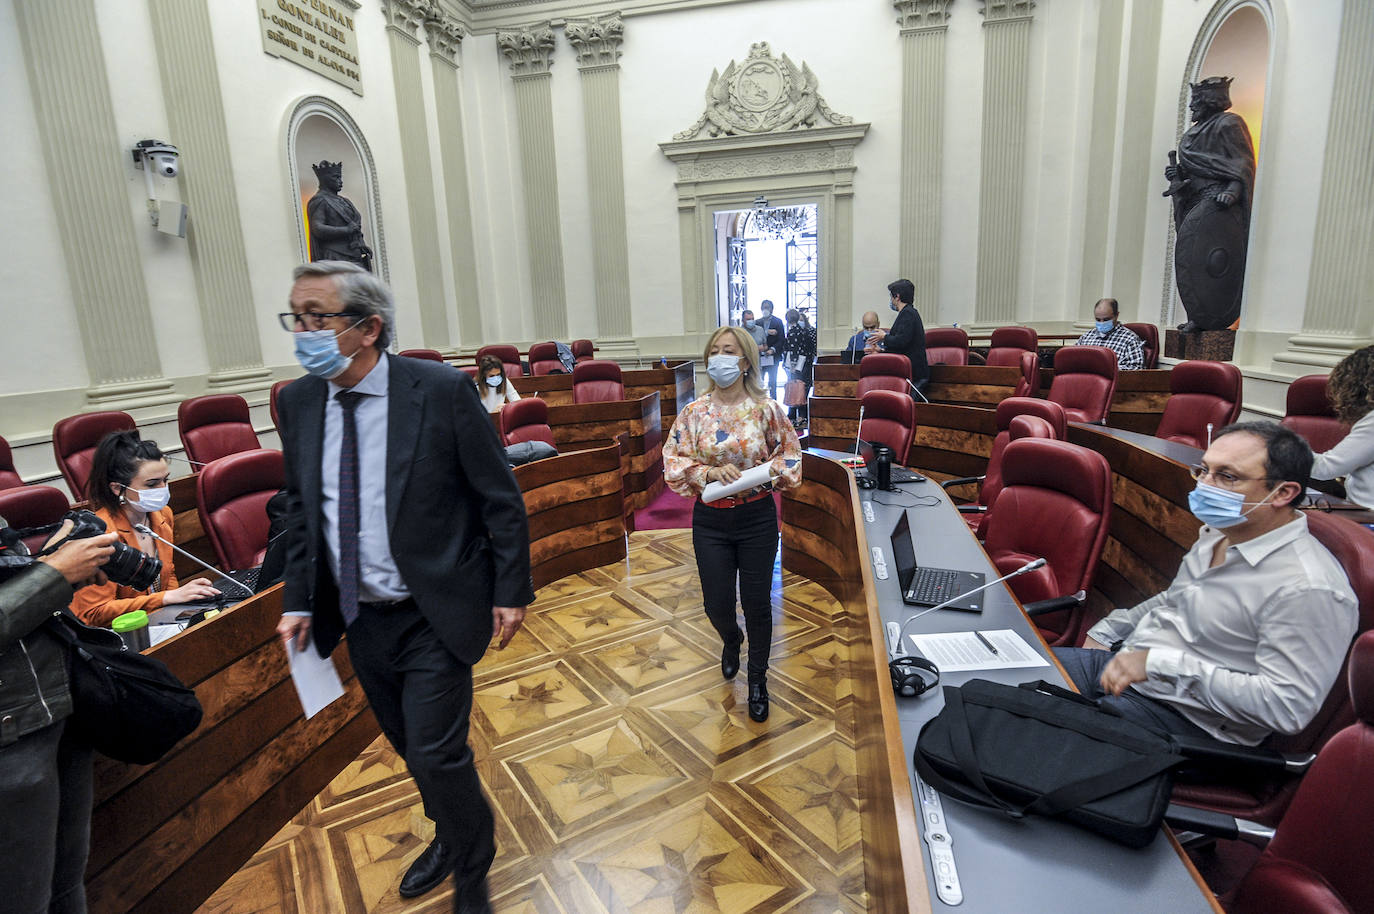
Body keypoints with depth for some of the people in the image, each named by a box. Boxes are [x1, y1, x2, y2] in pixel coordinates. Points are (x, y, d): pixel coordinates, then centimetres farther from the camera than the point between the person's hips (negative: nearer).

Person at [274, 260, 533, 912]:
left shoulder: (442, 390, -17)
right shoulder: (298, 401, -1)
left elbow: (501, 500, -11)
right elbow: (300, 508, 11)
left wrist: (510, 592, -10)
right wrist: (299, 599, 7)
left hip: (433, 616, -5)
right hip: (357, 616, 6)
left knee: (436, 754, -2)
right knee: (409, 744, 21)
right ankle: (451, 835, 49)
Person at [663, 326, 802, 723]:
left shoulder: (766, 409, -6)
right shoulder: (694, 412, -4)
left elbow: (790, 452, 3)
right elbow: (674, 462, -3)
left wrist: (771, 471, -16)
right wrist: (710, 472, -19)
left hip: (758, 517, -1)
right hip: (710, 520, 1)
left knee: (757, 603, 7)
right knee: (716, 605, 7)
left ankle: (758, 679, 31)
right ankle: (731, 640, 46)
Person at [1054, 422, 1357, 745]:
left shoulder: (1308, 589, -21)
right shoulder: (1218, 532, 6)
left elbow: (1288, 707, -26)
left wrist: (1160, 663, -26)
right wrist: (1105, 633, 14)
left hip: (1181, 716, -8)